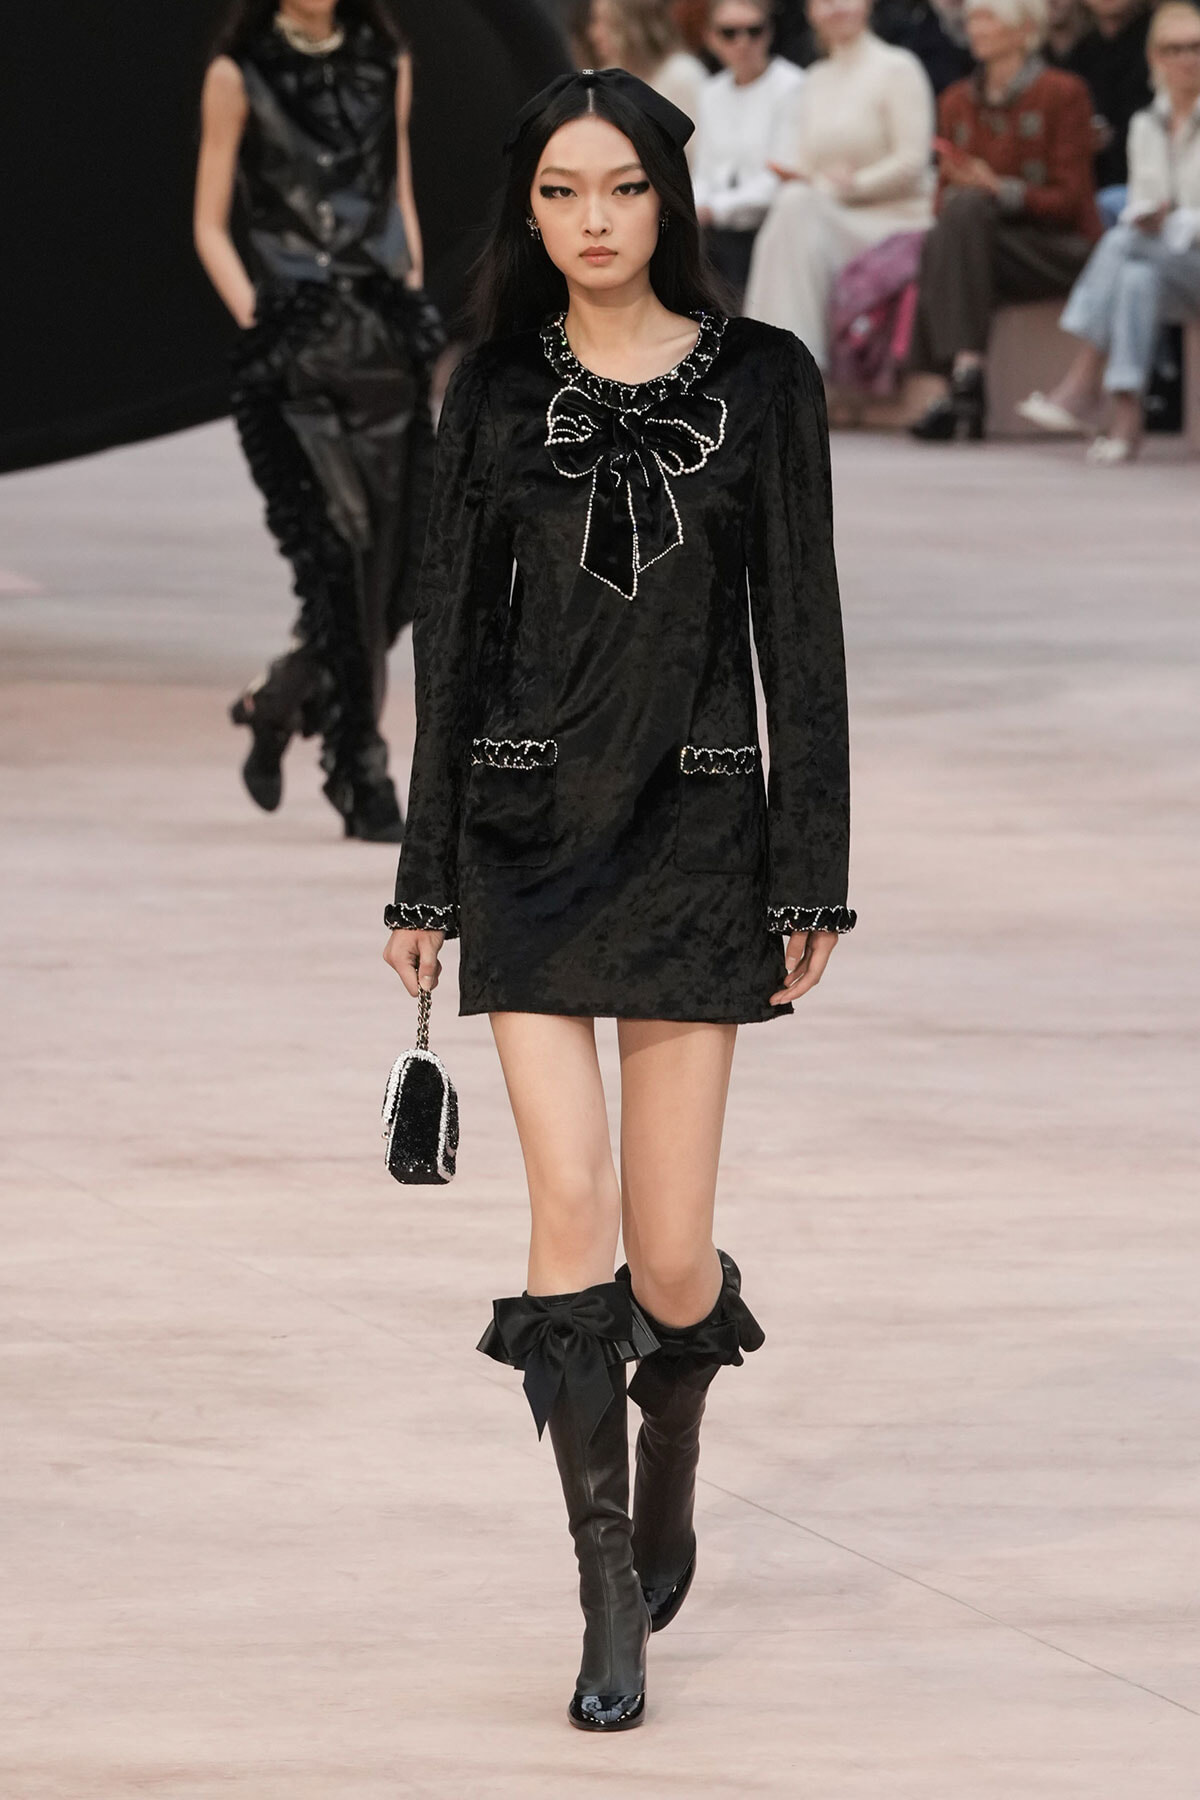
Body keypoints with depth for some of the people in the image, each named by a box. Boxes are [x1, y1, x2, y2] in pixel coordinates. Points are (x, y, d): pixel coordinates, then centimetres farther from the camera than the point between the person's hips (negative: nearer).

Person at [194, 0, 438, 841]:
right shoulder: (240, 74, 1)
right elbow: (211, 225, 2)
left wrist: (412, 301, 10)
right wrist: (254, 320, -10)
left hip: (384, 335, 4)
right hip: (297, 345, -4)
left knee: (398, 557, -1)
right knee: (339, 549, -11)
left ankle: (277, 706, 23)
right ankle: (360, 774, -6)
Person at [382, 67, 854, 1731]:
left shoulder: (761, 381, 1)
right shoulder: (498, 393, 5)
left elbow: (801, 637, 1)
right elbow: (453, 637, 8)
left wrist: (810, 877, -2)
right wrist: (426, 879, 6)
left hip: (694, 827, -1)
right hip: (524, 828, 1)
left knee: (671, 1245, 0)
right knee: (573, 1200, -12)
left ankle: (669, 1472, 32)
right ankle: (612, 1597, -4)